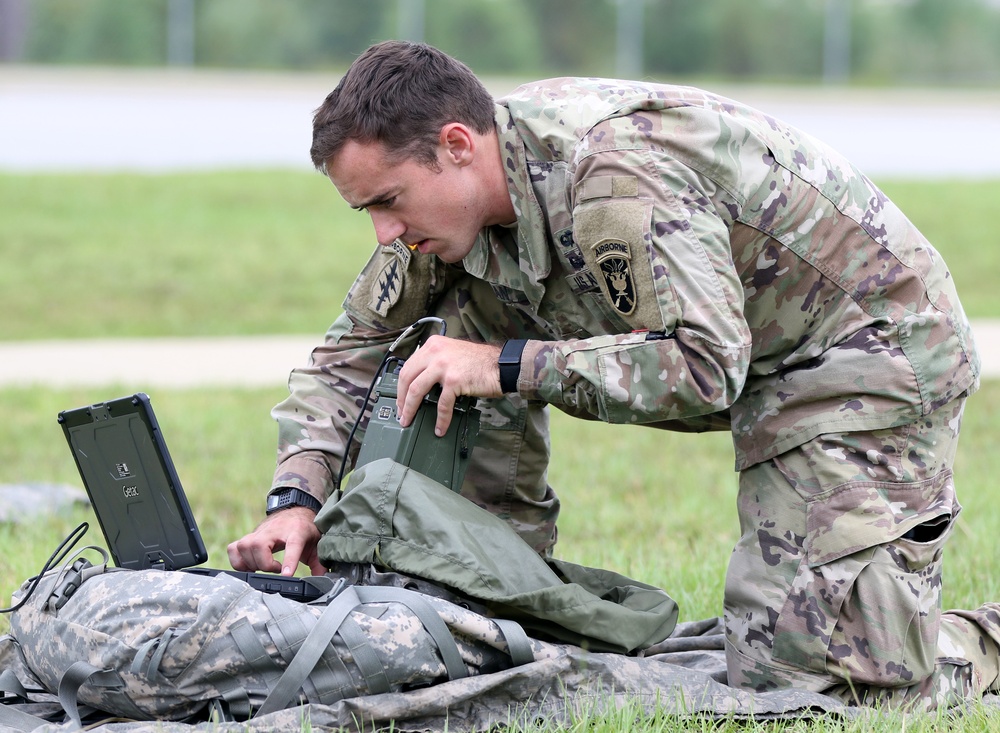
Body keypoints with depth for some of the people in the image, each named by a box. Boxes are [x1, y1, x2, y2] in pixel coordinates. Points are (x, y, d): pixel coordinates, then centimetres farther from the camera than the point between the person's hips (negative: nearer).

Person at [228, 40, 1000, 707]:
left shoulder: (615, 174, -32)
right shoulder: (452, 193, -5)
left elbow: (706, 367, -35)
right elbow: (356, 349, 4)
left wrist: (507, 368, -34)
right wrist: (297, 498, -12)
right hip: (742, 347, 9)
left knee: (814, 679, -18)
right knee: (460, 317, -1)